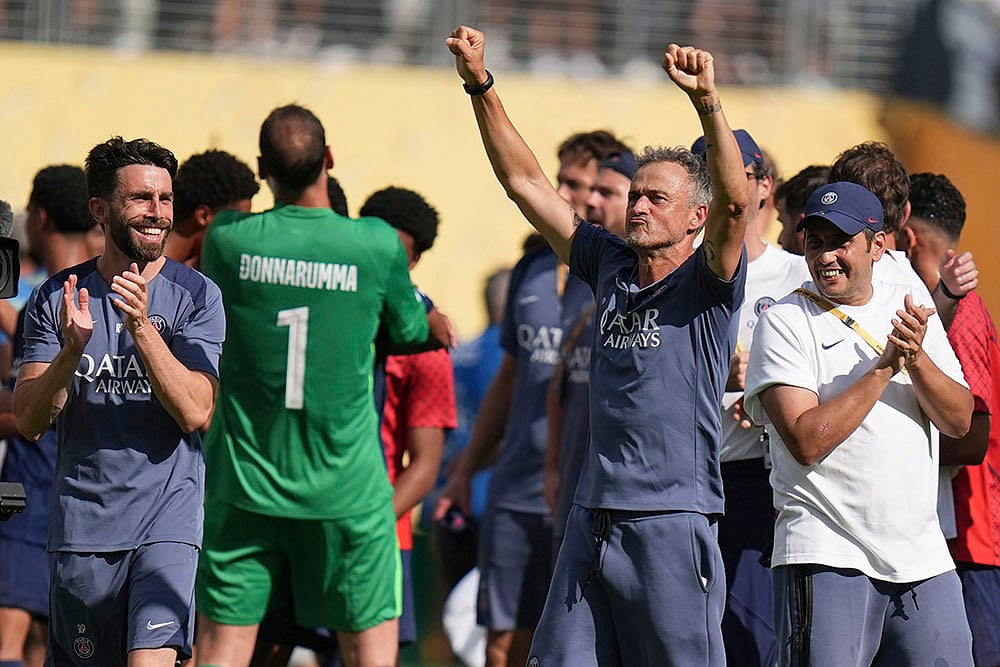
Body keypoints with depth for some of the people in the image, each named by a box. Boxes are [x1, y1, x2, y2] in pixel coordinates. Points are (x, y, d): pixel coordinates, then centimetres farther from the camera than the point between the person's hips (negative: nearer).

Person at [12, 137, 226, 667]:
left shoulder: (196, 296, 0)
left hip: (167, 522, -2)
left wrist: (140, 326, -21)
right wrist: (72, 349, -18)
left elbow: (195, 412, -11)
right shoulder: (56, 299, 5)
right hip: (81, 523, 2)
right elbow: (30, 421, -1)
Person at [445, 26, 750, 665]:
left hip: (671, 528, -6)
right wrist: (480, 84, 9)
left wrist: (708, 101, -34)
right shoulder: (611, 268, 13)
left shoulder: (706, 285, -3)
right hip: (593, 516, 6)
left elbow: (735, 204, -21)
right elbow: (525, 182, 15)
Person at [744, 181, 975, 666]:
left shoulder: (910, 310, 11)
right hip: (826, 557, -5)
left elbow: (959, 421, 4)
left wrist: (916, 358, -13)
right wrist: (884, 366, -15)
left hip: (924, 557, 5)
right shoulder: (785, 322, -3)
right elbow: (806, 440, -14)